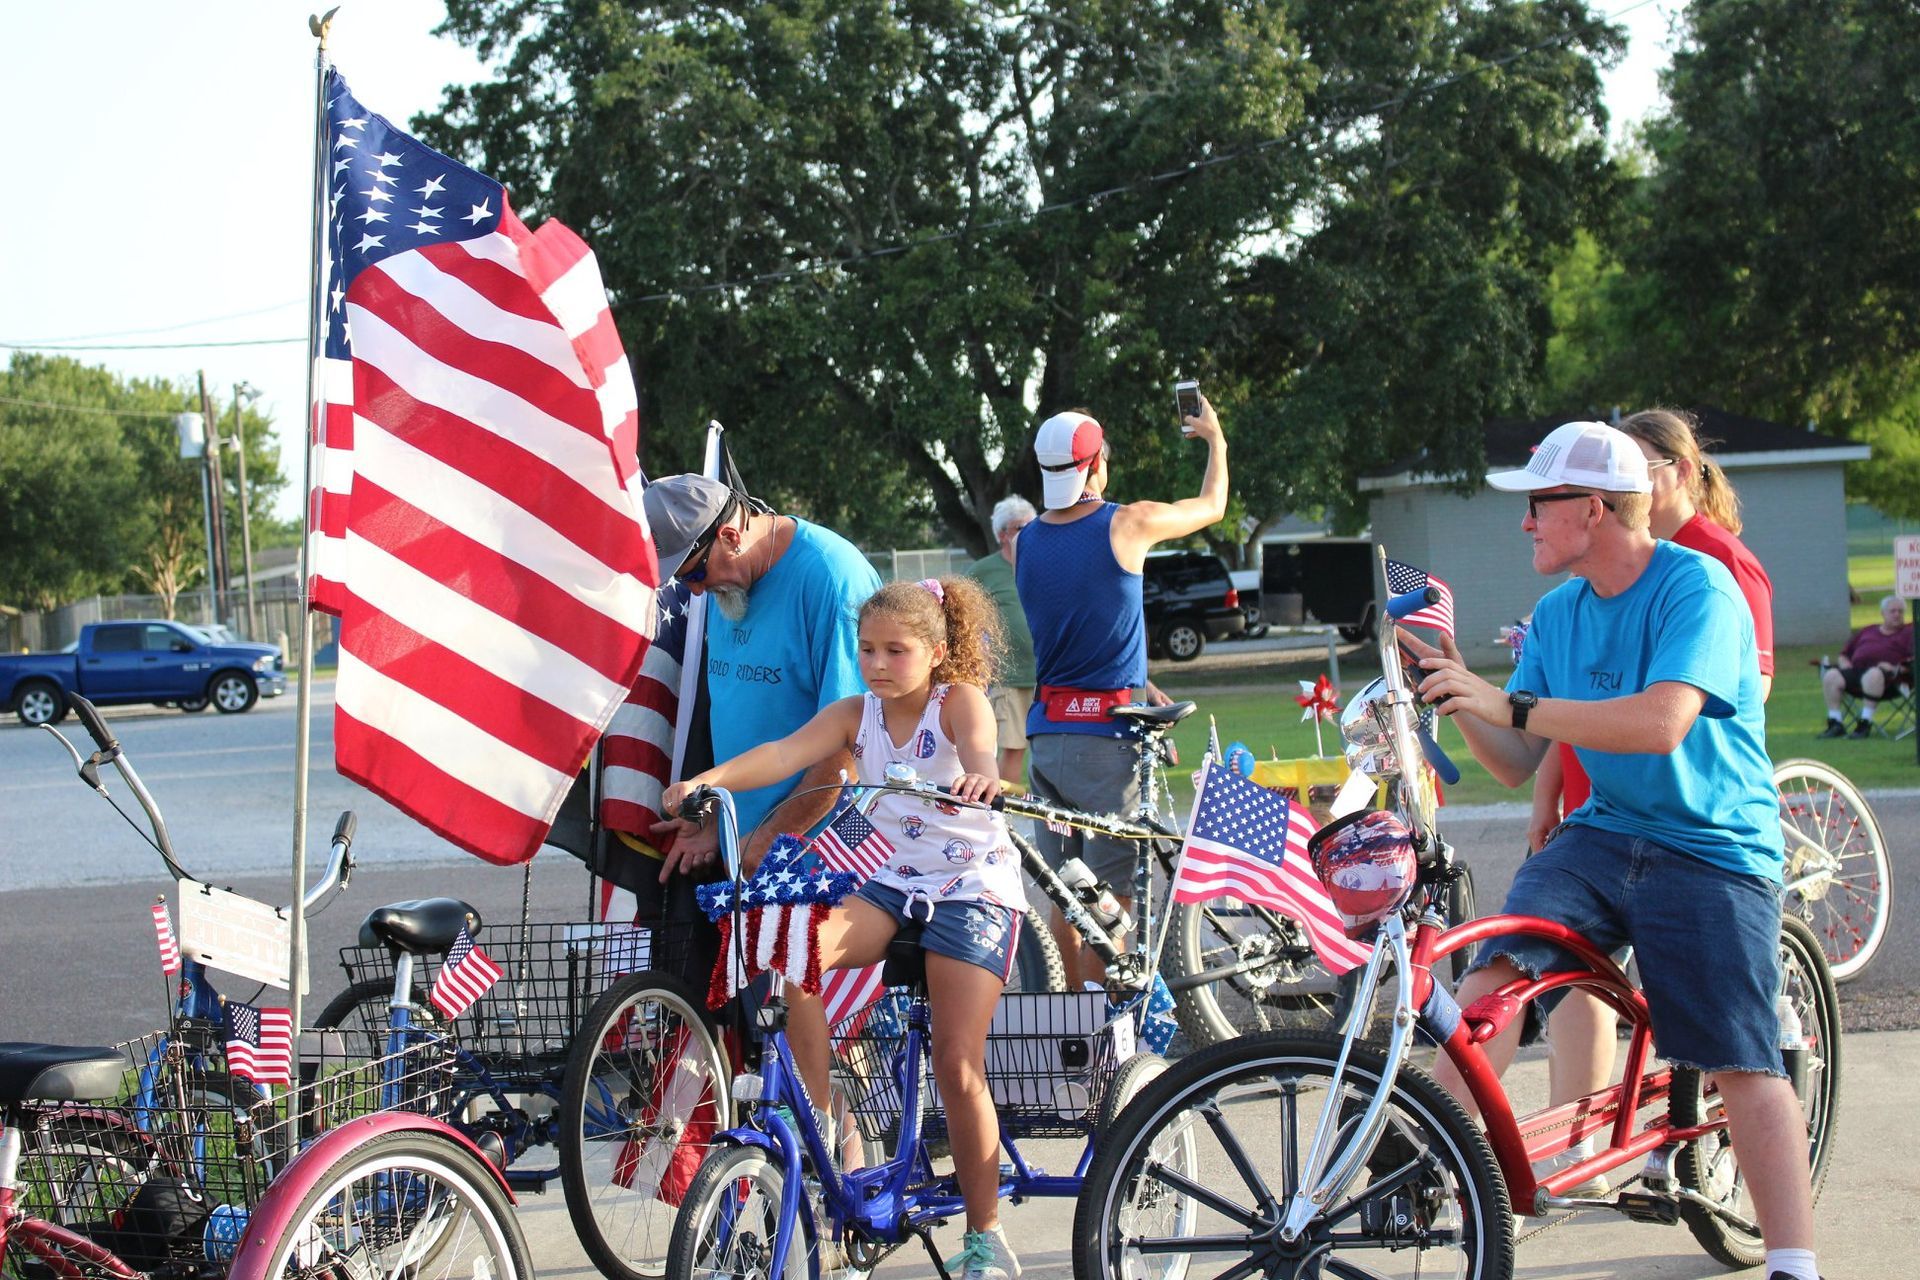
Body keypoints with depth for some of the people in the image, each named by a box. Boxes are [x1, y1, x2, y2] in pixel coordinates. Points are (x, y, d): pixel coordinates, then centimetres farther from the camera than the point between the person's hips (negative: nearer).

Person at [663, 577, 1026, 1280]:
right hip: (890, 884, 4)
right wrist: (710, 779, -33)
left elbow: (978, 746, -32)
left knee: (958, 1066, -8)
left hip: (972, 888, -4)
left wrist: (980, 776, -57)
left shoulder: (958, 701, -8)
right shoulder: (856, 715, 2)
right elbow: (786, 752, -14)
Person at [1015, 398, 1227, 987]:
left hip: (1045, 734, 6)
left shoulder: (1026, 542, 8)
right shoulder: (1126, 525, -8)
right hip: (1103, 736, -6)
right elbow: (1213, 505, 10)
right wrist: (1216, 439, 26)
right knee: (1110, 896, -4)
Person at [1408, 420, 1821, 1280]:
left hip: (1712, 852, -5)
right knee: (1497, 972, -19)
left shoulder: (1696, 586, -14)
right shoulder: (1558, 613, 8)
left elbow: (1661, 723, -29)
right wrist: (1456, 691, -8)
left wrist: (1511, 706, -31)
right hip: (1603, 834, 5)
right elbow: (1517, 765, 8)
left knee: (1743, 1064, -13)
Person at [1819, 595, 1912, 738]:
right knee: (1831, 675, -24)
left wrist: (1897, 668, -14)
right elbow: (1844, 654, 33)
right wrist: (1845, 663, 9)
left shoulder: (1909, 631, 18)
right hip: (1856, 670, 5)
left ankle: (1865, 723, -36)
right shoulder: (1866, 632, 32)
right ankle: (1835, 723, -23)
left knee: (1873, 674, -42)